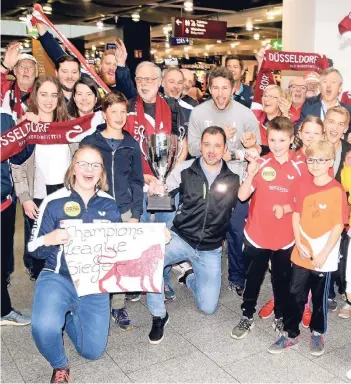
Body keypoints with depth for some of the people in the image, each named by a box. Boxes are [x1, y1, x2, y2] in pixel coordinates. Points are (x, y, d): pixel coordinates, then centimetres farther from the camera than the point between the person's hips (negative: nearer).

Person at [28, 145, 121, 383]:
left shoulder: (110, 205, 2)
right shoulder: (54, 202, -8)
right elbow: (34, 249, -4)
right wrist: (48, 240, -27)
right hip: (58, 278, -3)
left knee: (93, 351, 5)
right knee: (44, 328, -32)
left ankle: (70, 317, 37)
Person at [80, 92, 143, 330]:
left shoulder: (132, 145, 7)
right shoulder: (90, 142, 1)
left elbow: (137, 182, 7)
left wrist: (136, 214, 0)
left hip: (125, 212, 2)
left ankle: (119, 306, 19)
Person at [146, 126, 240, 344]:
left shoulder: (234, 175, -5)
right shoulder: (186, 169, -5)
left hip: (211, 250, 1)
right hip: (181, 238, -1)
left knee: (208, 307, 2)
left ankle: (191, 279, 36)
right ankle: (159, 316, -6)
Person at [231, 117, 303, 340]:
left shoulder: (298, 168, -6)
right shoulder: (260, 164, -6)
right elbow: (242, 196, -10)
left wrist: (285, 209, -18)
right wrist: (251, 175, -26)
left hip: (285, 237, 0)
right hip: (257, 234, 0)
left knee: (282, 280, 16)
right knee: (253, 278, 13)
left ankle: (281, 317, 35)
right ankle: (247, 317, 29)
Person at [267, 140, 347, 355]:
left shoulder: (337, 190, -12)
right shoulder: (303, 186, 0)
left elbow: (339, 226, -12)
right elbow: (296, 216, 5)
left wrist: (323, 254, -14)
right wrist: (299, 244, -6)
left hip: (324, 257, -3)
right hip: (301, 254, 3)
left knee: (320, 297, 13)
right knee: (295, 295, 10)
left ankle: (317, 334, 34)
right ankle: (290, 334, 25)